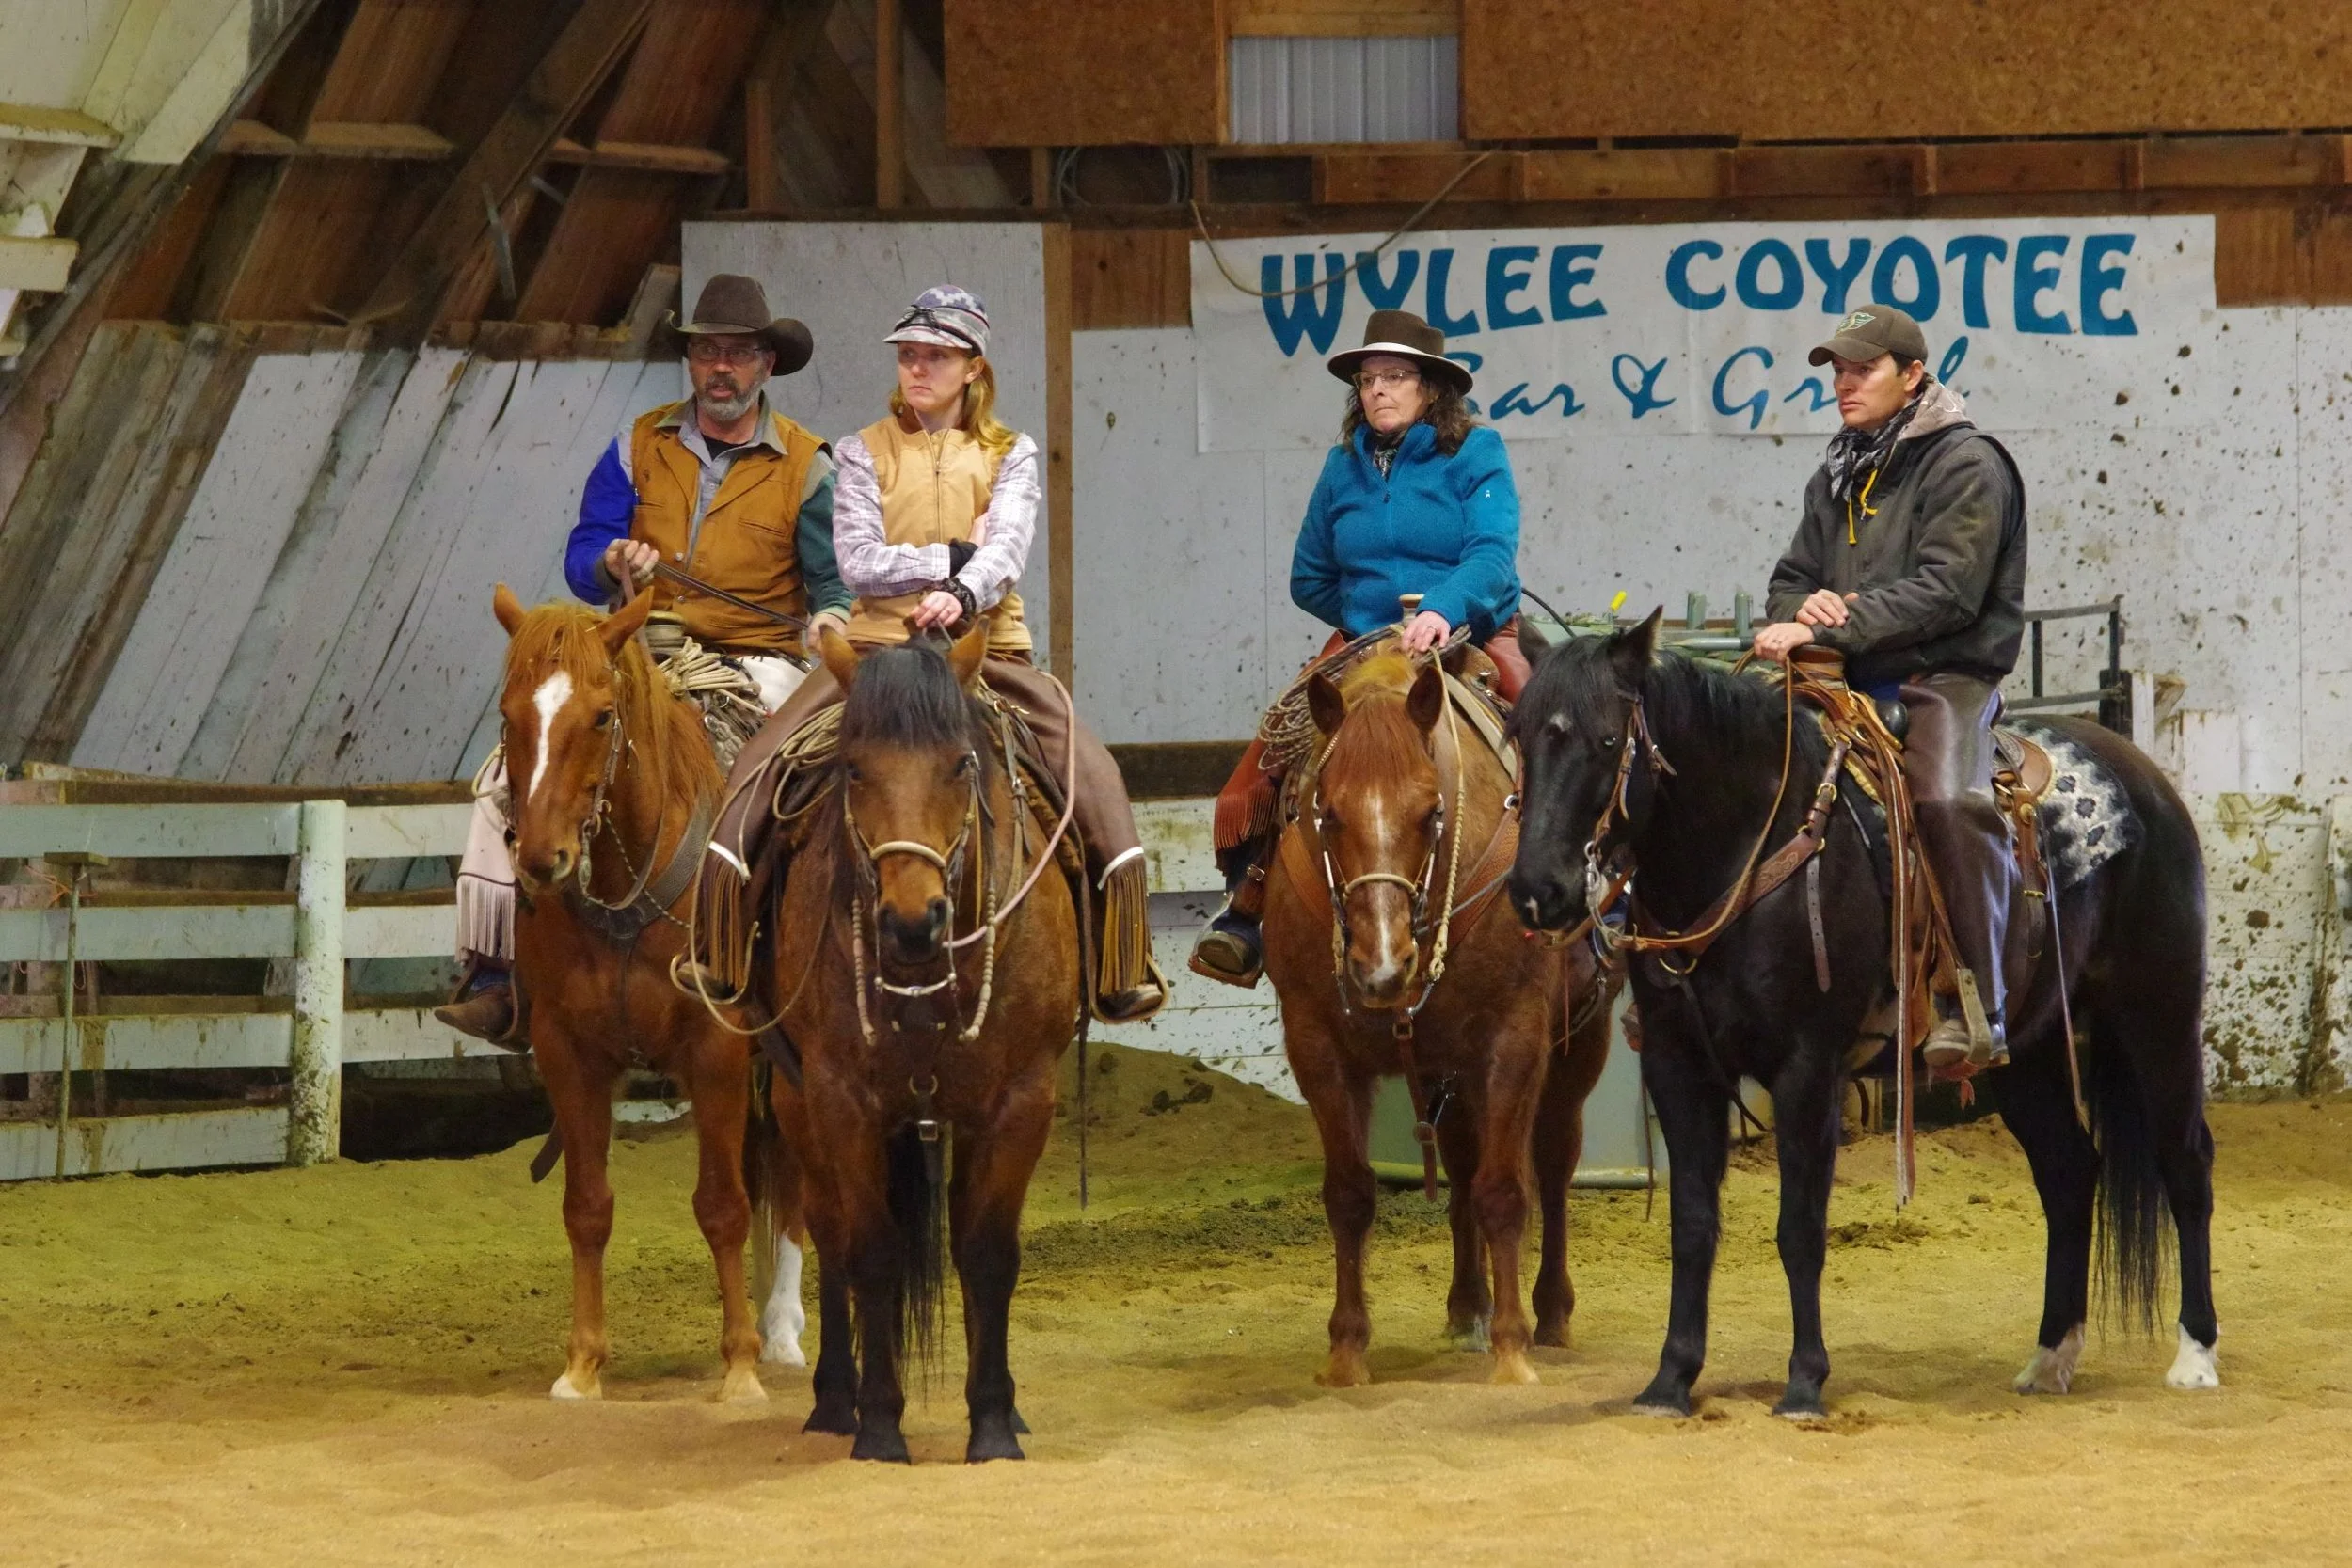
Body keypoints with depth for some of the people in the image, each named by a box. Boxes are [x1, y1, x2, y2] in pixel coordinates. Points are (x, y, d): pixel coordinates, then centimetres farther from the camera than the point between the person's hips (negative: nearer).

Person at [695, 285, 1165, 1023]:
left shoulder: (1011, 456, 9)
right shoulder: (867, 452, 9)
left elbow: (1005, 551, -10)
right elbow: (858, 562, -4)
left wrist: (961, 595, -30)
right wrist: (953, 557, -12)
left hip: (986, 649, 0)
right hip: (877, 647, 0)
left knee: (1092, 774, -22)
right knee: (756, 771, -18)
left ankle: (1125, 965, -17)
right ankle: (713, 951, -9)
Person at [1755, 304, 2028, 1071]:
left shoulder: (1966, 464, -4)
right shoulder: (1838, 474, 20)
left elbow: (1945, 591, -15)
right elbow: (1791, 580, 22)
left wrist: (1830, 628, -21)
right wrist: (1803, 610, -5)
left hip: (1943, 676, -8)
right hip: (1848, 686, 8)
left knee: (1948, 799, -34)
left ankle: (1977, 1004, -32)